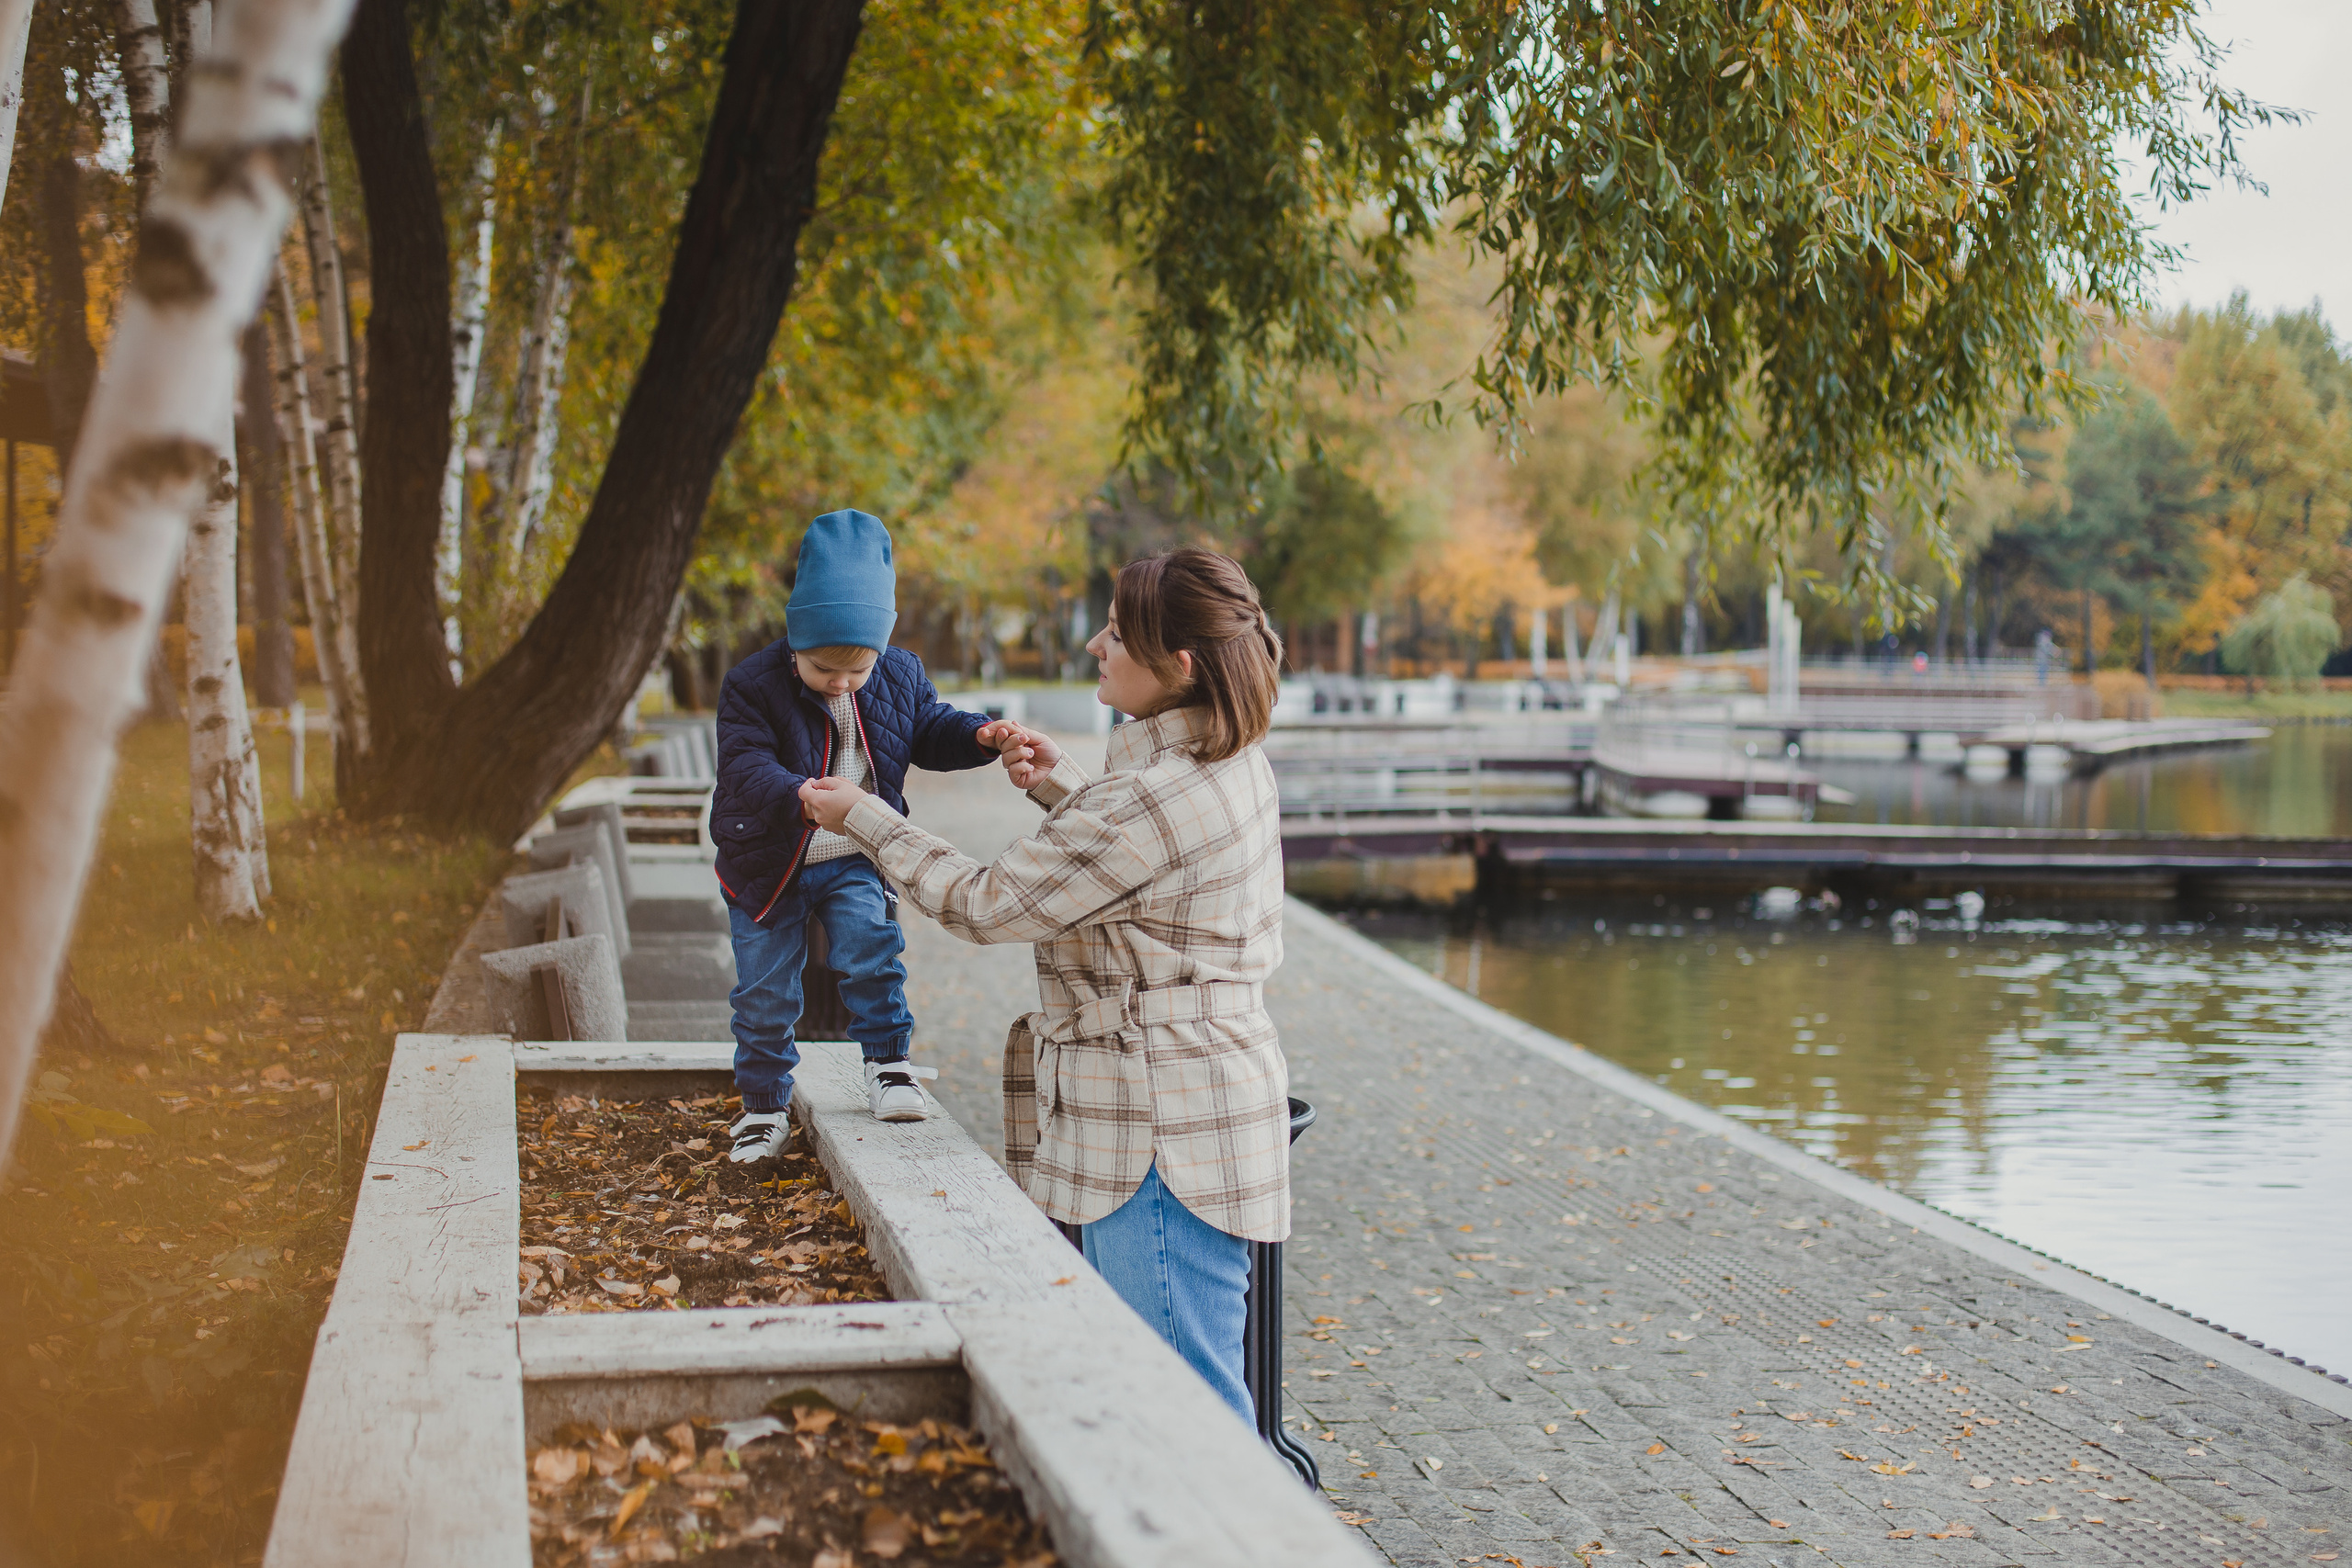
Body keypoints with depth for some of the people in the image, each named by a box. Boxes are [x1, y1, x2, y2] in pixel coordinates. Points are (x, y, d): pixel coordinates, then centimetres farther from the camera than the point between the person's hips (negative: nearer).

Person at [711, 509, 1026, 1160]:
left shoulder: (900, 675, -4)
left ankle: (889, 1065, 3)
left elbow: (931, 730, 10)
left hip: (855, 861, 1)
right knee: (765, 991, 6)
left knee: (871, 954, -20)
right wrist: (799, 795, -46)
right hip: (769, 863, -1)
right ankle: (764, 1105, 24)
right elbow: (744, 765, -26)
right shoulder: (753, 685, -16)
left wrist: (980, 735, -13)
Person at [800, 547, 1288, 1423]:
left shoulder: (1154, 800, -24)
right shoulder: (1234, 764, 7)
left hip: (1163, 1139, -10)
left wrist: (861, 817, -4)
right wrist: (1060, 788, 17)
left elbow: (987, 905, -15)